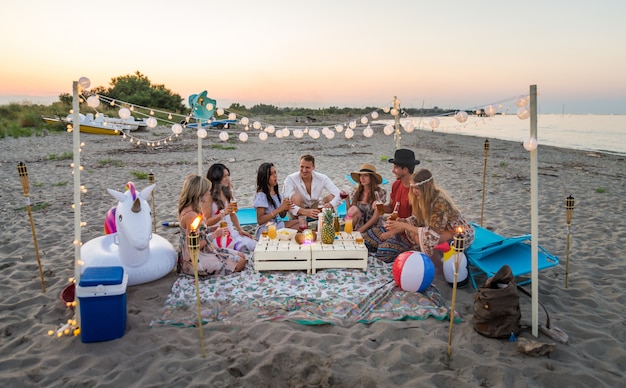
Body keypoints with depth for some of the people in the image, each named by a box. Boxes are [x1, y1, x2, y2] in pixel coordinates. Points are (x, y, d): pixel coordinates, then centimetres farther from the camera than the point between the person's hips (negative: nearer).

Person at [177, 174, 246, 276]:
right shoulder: (191, 215, -25)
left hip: (204, 251, 10)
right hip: (195, 260, -10)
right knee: (240, 263, -8)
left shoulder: (194, 211, 5)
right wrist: (215, 235, -19)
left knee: (241, 256, 10)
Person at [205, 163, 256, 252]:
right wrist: (223, 213, -24)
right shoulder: (209, 197, -11)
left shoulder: (226, 193, 10)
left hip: (231, 232, 7)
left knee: (254, 246, -9)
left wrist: (240, 229, 8)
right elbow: (207, 222, -13)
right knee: (243, 248, -23)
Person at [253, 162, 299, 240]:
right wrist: (279, 209, -23)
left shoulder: (276, 193, 8)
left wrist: (285, 209, -9)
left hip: (278, 224, 8)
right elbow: (260, 220, -21)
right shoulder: (261, 195, -15)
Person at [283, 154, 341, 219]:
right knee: (296, 197, -32)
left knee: (331, 197, -21)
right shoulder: (291, 179, -23)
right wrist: (304, 211, -52)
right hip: (299, 212, -2)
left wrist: (330, 205, -48)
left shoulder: (322, 178, -17)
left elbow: (338, 195, -24)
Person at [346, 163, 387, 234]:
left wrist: (360, 230, -18)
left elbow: (376, 217, -11)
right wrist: (347, 199, -7)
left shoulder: (380, 193, -8)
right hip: (357, 226, 3)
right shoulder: (356, 191, 4)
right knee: (354, 209, -24)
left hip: (371, 228, -3)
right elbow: (350, 211, 9)